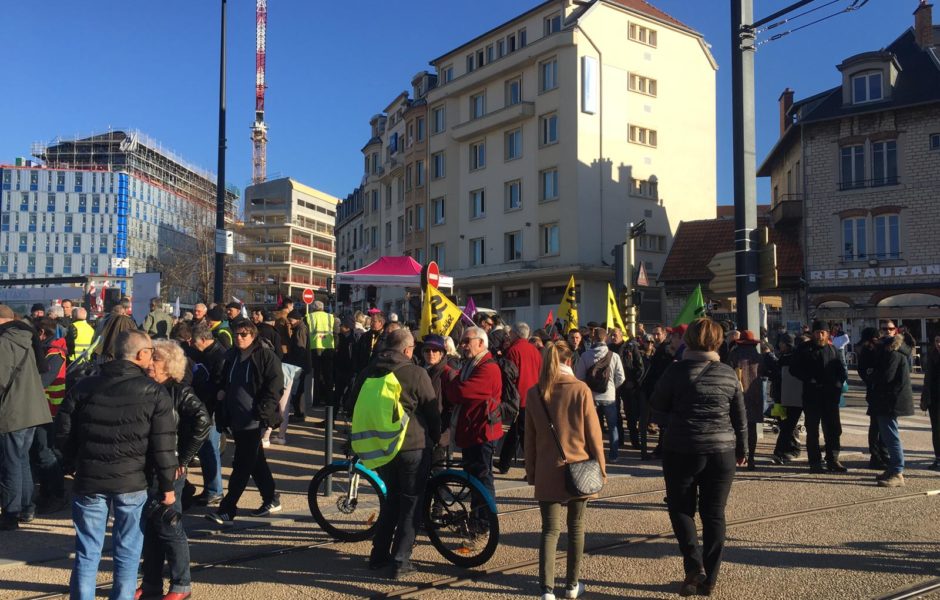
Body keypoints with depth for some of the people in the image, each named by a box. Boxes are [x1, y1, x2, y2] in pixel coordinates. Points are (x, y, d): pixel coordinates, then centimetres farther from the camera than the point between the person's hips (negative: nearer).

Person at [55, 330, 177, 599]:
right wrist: (167, 485, 1)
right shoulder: (154, 392, -7)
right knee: (127, 551, 11)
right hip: (132, 482, -2)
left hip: (88, 479, 2)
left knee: (87, 552, 12)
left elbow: (63, 434, 5)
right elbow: (163, 446, -8)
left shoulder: (83, 387, 2)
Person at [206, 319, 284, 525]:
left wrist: (262, 411, -18)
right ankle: (271, 499, 29)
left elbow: (275, 387, -12)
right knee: (256, 462, 16)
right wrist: (221, 393, 7)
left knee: (242, 465, -4)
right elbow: (224, 383, 25)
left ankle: (227, 509, 2)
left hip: (254, 421, -7)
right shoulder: (231, 356, 12)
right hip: (236, 419, 7)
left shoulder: (266, 356, -9)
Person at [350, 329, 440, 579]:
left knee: (392, 497, 21)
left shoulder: (367, 373, 7)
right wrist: (436, 437, 12)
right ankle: (400, 560, 5)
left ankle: (379, 554, 23)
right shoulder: (416, 373, -10)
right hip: (413, 446, -5)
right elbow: (432, 410, -5)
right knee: (411, 501, 6)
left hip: (380, 446, 6)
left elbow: (356, 407, 16)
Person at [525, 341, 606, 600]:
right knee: (576, 527, 14)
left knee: (550, 529, 7)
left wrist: (531, 471, 13)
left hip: (547, 472, 1)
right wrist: (600, 467, 5)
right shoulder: (581, 390, -9)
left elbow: (530, 437, 4)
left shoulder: (534, 393, -2)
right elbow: (593, 433, -6)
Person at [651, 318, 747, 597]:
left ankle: (694, 566, -1)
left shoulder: (677, 370, -9)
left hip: (682, 450, -3)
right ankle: (709, 578, 17)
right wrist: (741, 450, 20)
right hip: (722, 451, 3)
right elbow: (740, 418, 8)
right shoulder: (729, 373, 1)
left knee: (681, 508, 13)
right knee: (714, 514, 10)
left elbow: (658, 403, 2)